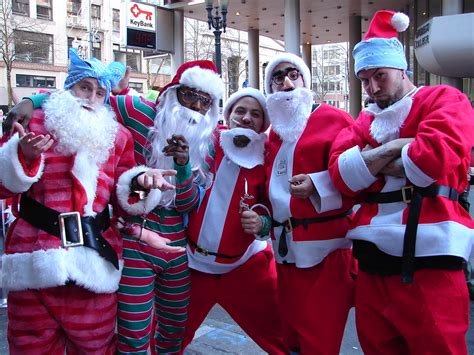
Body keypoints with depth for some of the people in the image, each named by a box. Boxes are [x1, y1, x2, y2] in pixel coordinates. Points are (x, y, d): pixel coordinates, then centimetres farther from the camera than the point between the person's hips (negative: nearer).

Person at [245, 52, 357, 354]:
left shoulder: (334, 119, -4)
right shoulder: (275, 132, 16)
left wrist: (318, 185, -23)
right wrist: (261, 218, 7)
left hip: (326, 249, -6)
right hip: (286, 249, 7)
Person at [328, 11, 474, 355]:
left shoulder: (443, 99, 1)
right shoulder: (364, 121, 17)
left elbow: (439, 153, -20)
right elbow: (340, 174, 0)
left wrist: (368, 163, -5)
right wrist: (395, 148, -11)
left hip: (428, 256, -5)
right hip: (373, 257, 6)